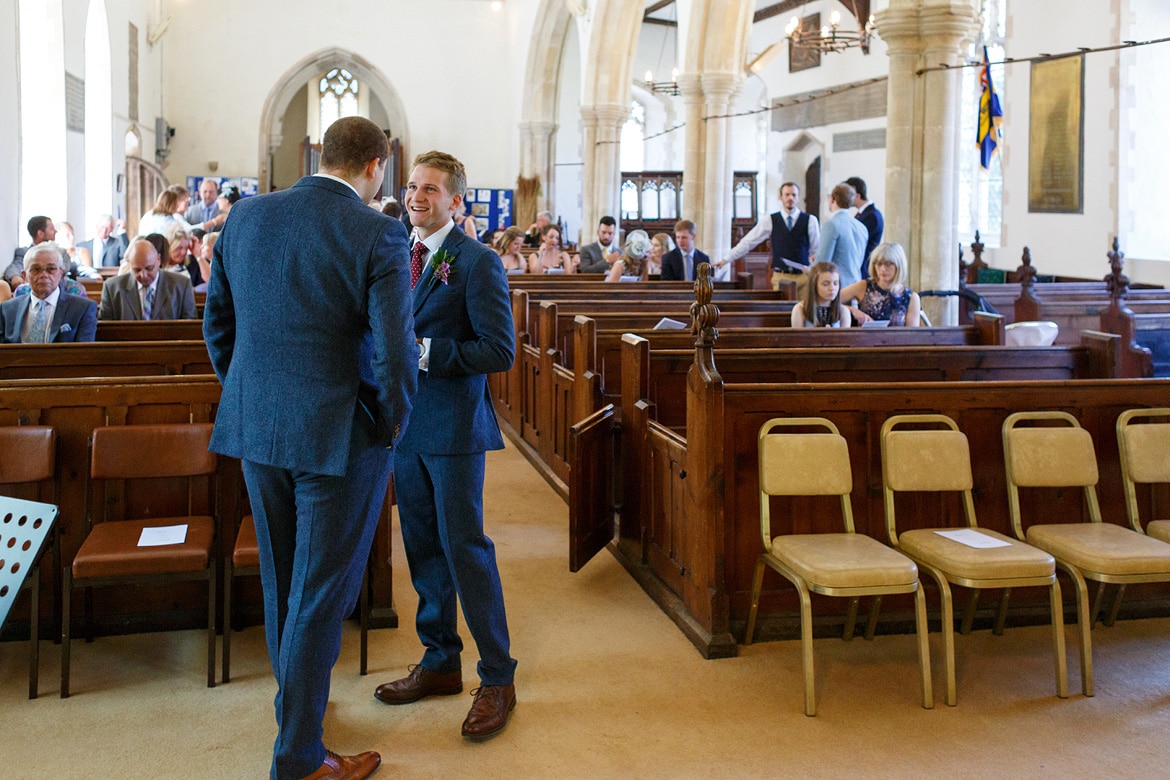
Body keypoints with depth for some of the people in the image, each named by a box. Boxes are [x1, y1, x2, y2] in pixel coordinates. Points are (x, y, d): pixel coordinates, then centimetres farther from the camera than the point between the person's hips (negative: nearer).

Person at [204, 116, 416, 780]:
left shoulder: (247, 216, 3)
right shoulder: (379, 234, -14)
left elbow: (218, 321, 10)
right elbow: (397, 350, -19)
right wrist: (393, 426, -3)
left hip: (254, 427, 6)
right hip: (339, 435, -6)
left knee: (282, 581, 22)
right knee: (321, 593, 5)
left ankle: (296, 694, 42)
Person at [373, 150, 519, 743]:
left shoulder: (477, 262, -10)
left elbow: (500, 350, -16)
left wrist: (425, 354, -22)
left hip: (453, 427, -7)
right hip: (406, 424, 7)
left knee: (465, 549, -3)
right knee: (422, 548, 14)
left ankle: (498, 678, 8)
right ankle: (440, 662, 28)